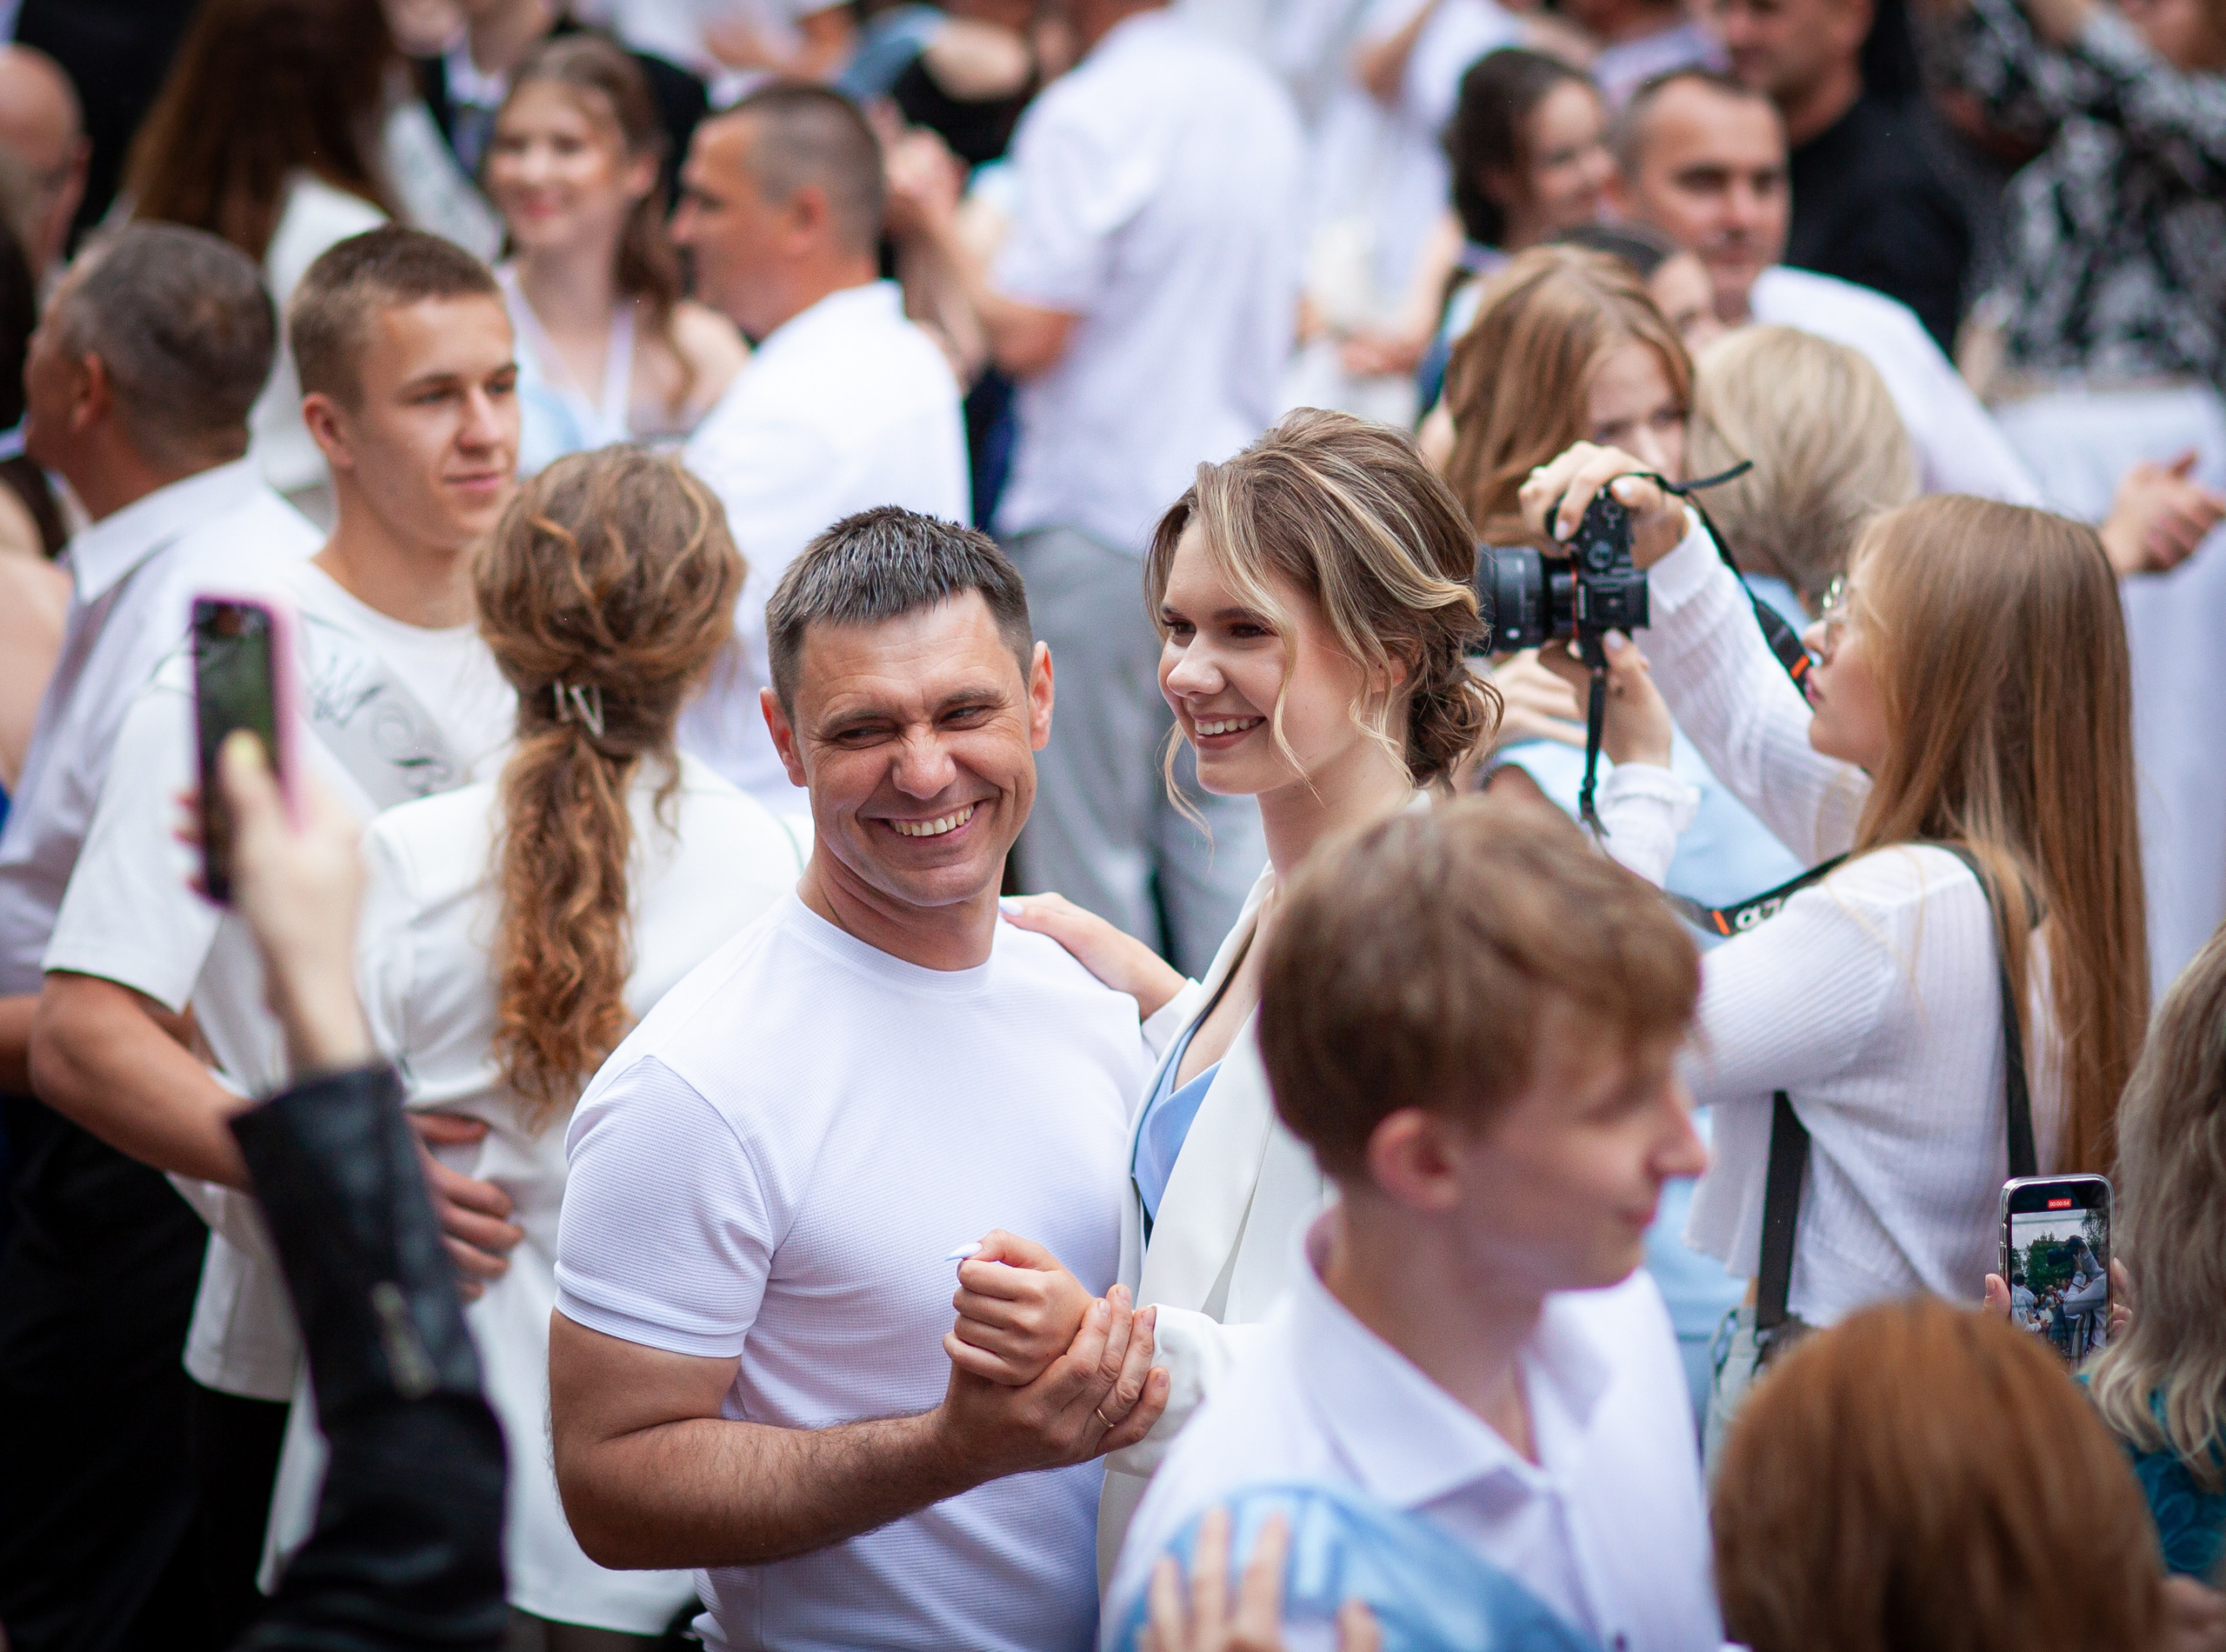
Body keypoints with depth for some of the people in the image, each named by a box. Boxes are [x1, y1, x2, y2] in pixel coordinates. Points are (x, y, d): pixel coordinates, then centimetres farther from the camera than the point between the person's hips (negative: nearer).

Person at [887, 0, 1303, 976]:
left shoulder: (1083, 116, -15)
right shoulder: (1260, 100, 9)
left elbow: (1026, 337, -17)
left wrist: (943, 227, -4)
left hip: (1098, 517, -7)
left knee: (1086, 848, 2)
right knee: (1226, 833, 10)